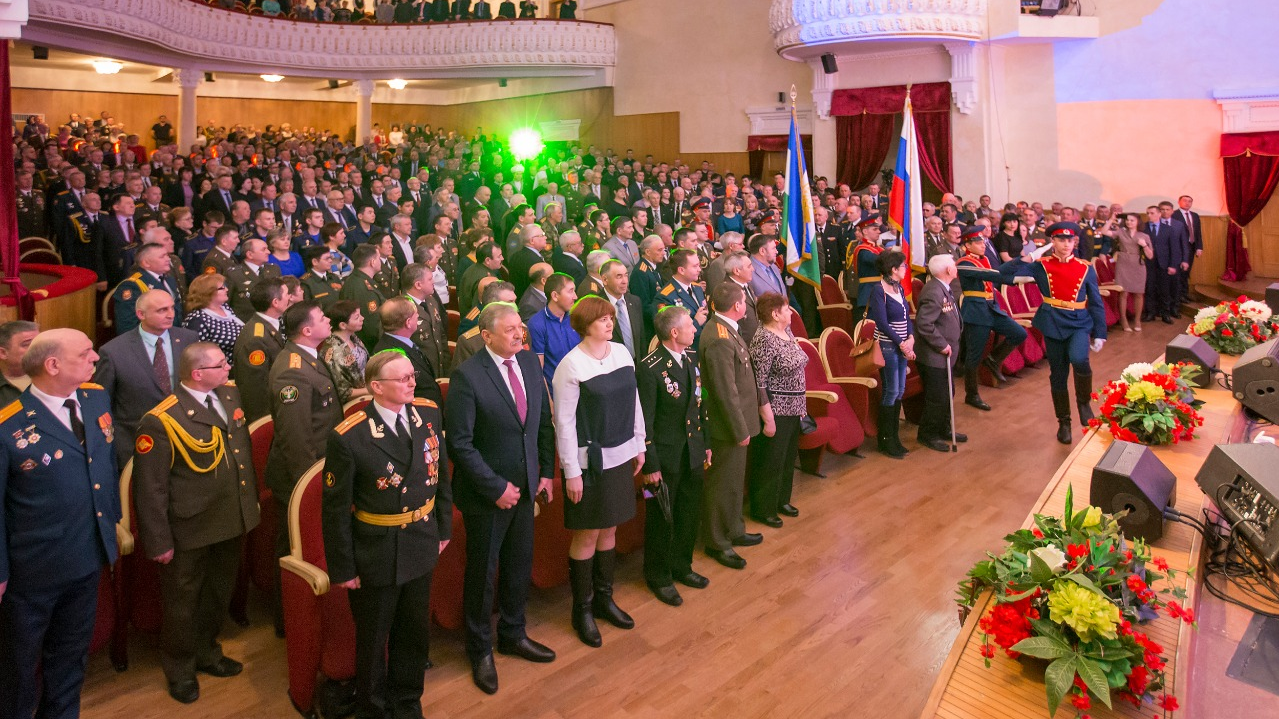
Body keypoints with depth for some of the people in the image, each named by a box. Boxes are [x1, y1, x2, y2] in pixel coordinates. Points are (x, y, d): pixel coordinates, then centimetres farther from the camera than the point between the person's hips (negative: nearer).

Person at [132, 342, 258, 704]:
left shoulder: (230, 395, 0)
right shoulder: (161, 422, -22)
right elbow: (149, 487, -18)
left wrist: (251, 496, 16)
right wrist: (159, 541, -16)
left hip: (233, 522, 7)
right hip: (191, 532, -6)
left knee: (219, 594, 24)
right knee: (183, 602, 16)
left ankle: (206, 653, 48)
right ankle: (180, 670, 38)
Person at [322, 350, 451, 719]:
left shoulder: (429, 414, -6)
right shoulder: (348, 438, -21)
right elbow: (335, 510, -14)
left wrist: (443, 528, 10)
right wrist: (343, 569, -9)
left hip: (422, 547, 5)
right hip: (376, 556, -4)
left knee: (415, 632, 21)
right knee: (373, 638, 17)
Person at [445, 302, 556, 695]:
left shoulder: (529, 362, -1)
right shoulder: (467, 376, -19)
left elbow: (544, 421, 8)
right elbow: (460, 443, -19)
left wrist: (547, 471, 2)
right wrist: (496, 488, -18)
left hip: (525, 486, 6)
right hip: (486, 494, -5)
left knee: (520, 566, 19)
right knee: (483, 572, 12)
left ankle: (513, 634, 41)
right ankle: (480, 650, 32)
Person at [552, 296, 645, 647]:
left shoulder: (621, 352, 2)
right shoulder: (571, 365, -15)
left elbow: (634, 401, 11)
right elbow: (564, 421, -14)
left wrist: (639, 446, 12)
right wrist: (571, 472, -14)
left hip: (620, 457, 6)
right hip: (589, 460, -6)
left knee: (609, 529, 17)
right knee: (587, 536, 5)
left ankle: (603, 598, 33)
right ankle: (582, 609, 22)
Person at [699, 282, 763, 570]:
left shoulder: (724, 329, 6)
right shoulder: (719, 340, -26)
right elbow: (726, 391, -25)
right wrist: (740, 430, -19)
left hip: (737, 420, 10)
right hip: (727, 426, -10)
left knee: (734, 481, 22)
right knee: (722, 485, 4)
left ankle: (733, 531, 38)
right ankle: (717, 543, 19)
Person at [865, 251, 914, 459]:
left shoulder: (899, 288, 11)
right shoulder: (879, 290, -13)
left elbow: (907, 317, 10)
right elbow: (883, 323, -17)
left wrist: (911, 339, -6)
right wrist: (902, 344, -14)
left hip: (902, 346, 8)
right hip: (887, 346, -8)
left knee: (900, 391, 10)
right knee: (891, 391, -3)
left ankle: (894, 437, 20)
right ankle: (886, 440, 8)